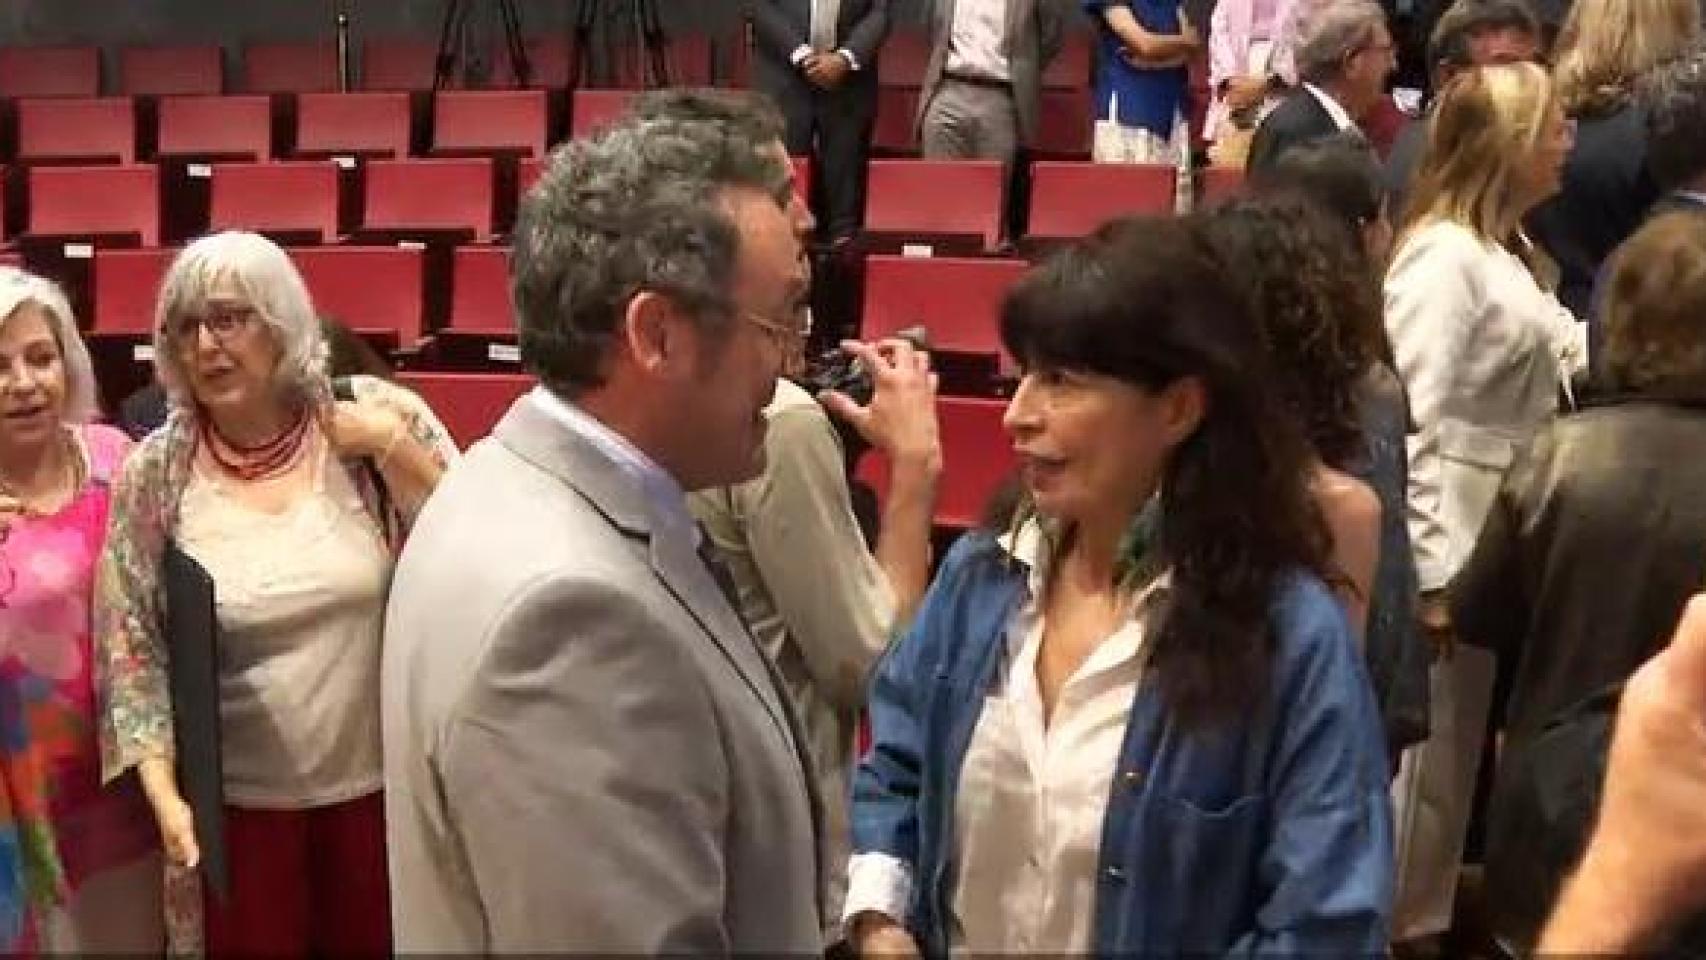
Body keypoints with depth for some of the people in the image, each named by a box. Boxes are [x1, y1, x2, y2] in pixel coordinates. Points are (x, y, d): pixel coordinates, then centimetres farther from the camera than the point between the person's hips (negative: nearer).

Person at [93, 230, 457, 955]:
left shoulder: (376, 416, -9)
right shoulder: (156, 470, -7)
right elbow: (131, 643, -1)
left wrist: (394, 450, -18)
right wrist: (164, 792, -8)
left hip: (383, 781, 0)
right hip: (235, 802, 0)